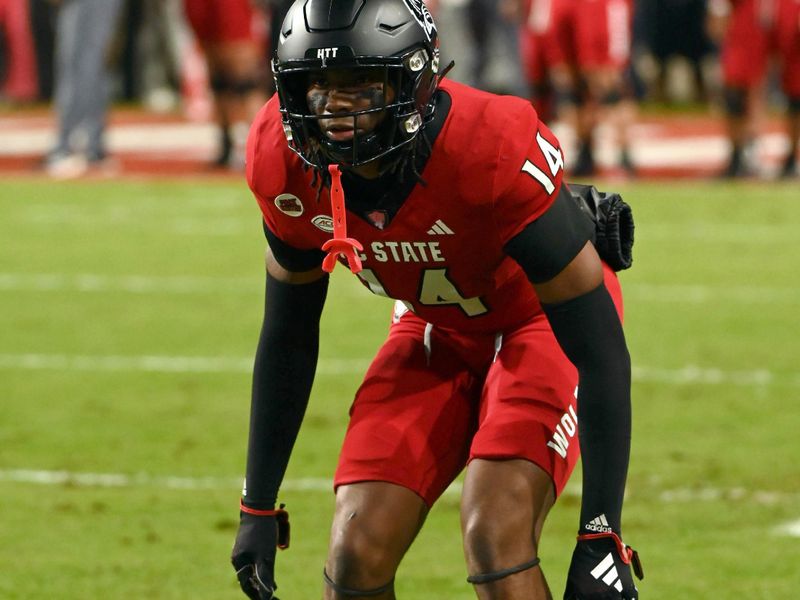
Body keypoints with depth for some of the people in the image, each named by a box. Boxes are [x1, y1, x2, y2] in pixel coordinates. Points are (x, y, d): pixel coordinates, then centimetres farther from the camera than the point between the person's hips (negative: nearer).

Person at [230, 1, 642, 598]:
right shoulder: (287, 161, -21)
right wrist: (258, 508, 2)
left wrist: (602, 535, -31)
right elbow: (288, 335, -2)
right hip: (436, 330, 5)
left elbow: (599, 348, -29)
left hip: (539, 320, -5)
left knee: (495, 539, -25)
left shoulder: (492, 151, -36)